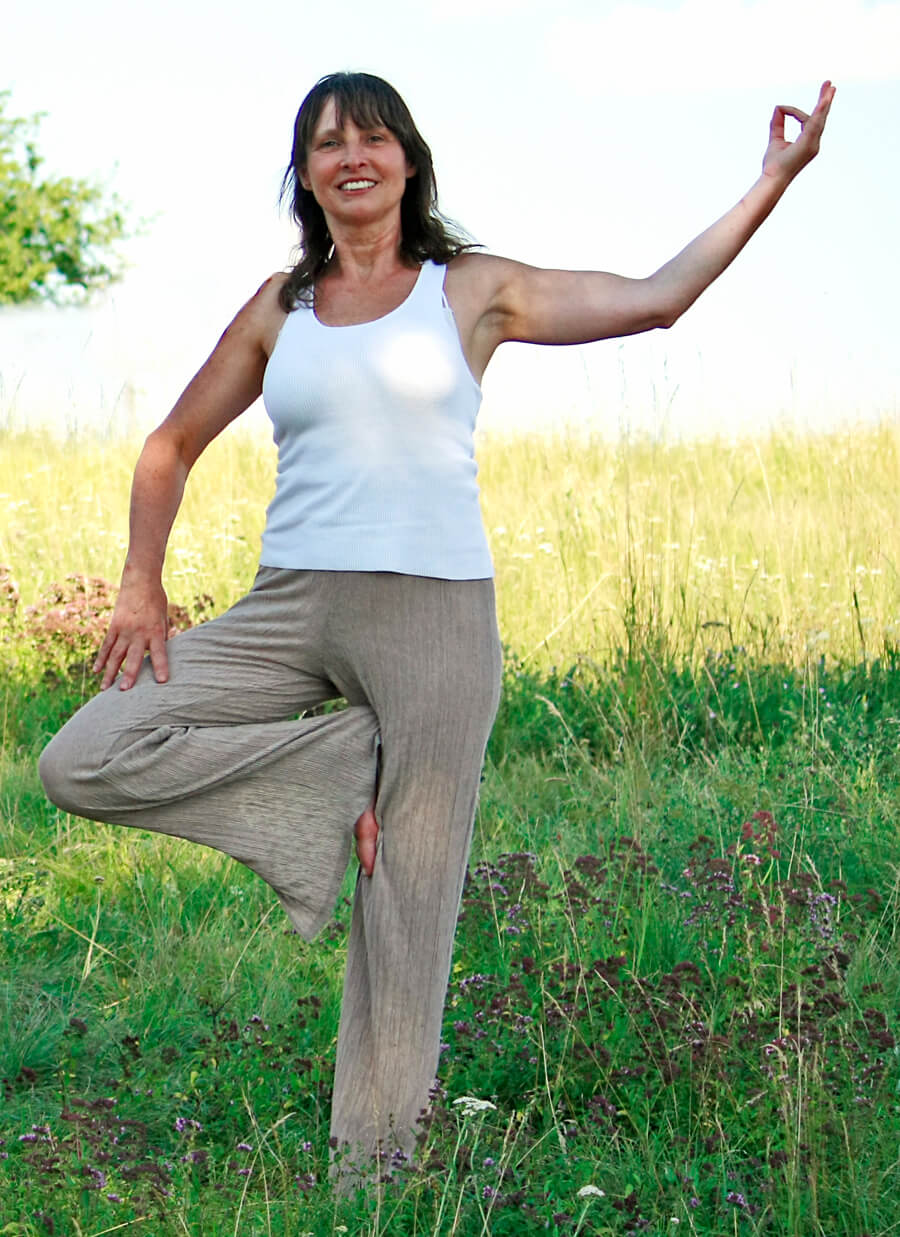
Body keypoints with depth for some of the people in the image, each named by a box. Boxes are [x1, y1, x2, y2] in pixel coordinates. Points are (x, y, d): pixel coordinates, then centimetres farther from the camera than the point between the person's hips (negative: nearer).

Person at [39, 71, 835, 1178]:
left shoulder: (472, 290, 6)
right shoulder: (280, 307, 12)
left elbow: (653, 300, 2)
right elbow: (172, 447, 19)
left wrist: (774, 179, -2)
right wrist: (141, 587, 6)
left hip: (433, 617, -3)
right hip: (288, 610, 3)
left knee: (407, 911, -1)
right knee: (79, 764, -12)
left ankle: (373, 1162, 13)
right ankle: (346, 772, -2)